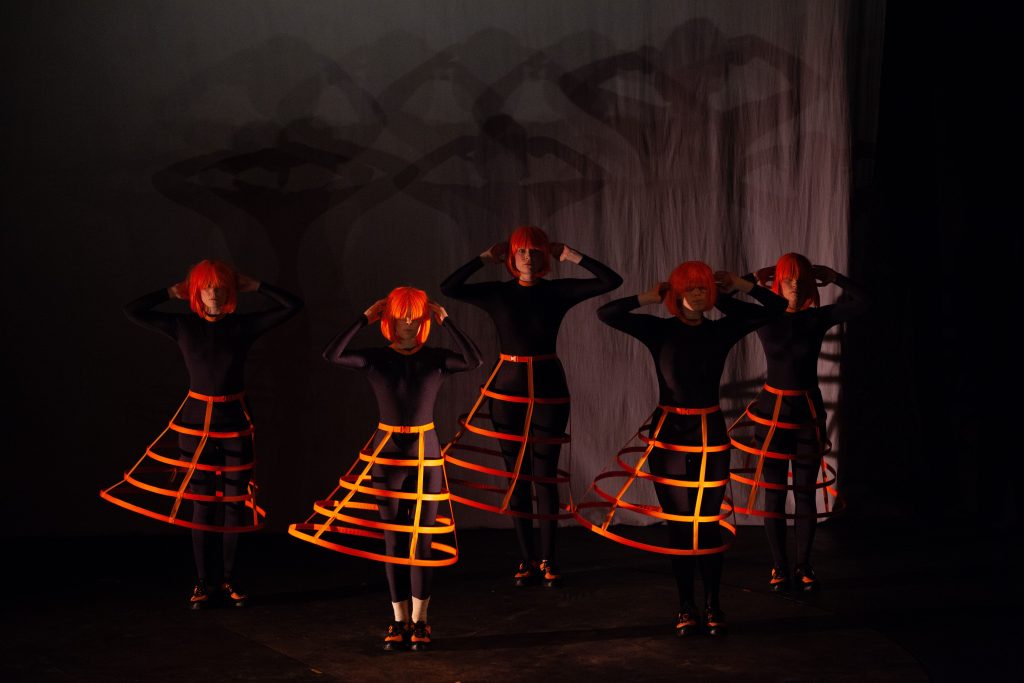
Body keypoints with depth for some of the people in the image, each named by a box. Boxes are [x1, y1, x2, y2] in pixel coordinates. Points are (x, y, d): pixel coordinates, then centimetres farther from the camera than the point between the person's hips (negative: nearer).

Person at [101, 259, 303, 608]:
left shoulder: (244, 326, -4)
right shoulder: (183, 326, -2)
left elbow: (293, 304, -7)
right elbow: (132, 311, -3)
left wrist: (254, 285, -6)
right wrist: (173, 291, -2)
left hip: (233, 422, 0)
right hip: (195, 421, 0)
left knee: (234, 500, 5)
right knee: (200, 501, 2)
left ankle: (229, 579, 17)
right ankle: (202, 581, 12)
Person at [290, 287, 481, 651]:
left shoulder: (435, 359, -2)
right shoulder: (376, 358, -3)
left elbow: (475, 360, -20)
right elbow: (331, 355, -18)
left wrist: (445, 320, -17)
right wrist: (365, 318, -16)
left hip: (426, 455, 0)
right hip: (387, 454, 0)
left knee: (422, 540, 4)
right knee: (394, 540, 6)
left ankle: (419, 620, 15)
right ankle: (399, 621, 17)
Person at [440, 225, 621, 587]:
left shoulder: (558, 291, 1)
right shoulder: (498, 293, 3)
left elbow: (611, 281, -6)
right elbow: (449, 287, -8)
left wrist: (572, 256, -7)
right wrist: (485, 258, -5)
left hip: (548, 389, -1)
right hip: (508, 388, 1)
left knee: (544, 475, 0)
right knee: (516, 475, 3)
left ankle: (548, 559, 9)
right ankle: (527, 560, 11)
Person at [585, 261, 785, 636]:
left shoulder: (722, 330, 2)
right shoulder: (660, 330, -2)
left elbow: (777, 307, 5)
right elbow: (606, 313, -9)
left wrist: (741, 287, 1)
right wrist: (647, 297, -8)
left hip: (710, 435, 1)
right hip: (668, 435, -1)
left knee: (709, 523, 2)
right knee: (678, 524, 4)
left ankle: (713, 605, 14)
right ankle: (686, 606, 14)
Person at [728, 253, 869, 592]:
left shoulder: (818, 318, -2)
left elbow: (862, 301, -7)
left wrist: (834, 277, -8)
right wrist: (753, 278, -4)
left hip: (808, 412, 1)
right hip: (771, 411, 0)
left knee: (805, 493, 5)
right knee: (774, 492, 3)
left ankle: (804, 566, 16)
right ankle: (779, 567, 12)